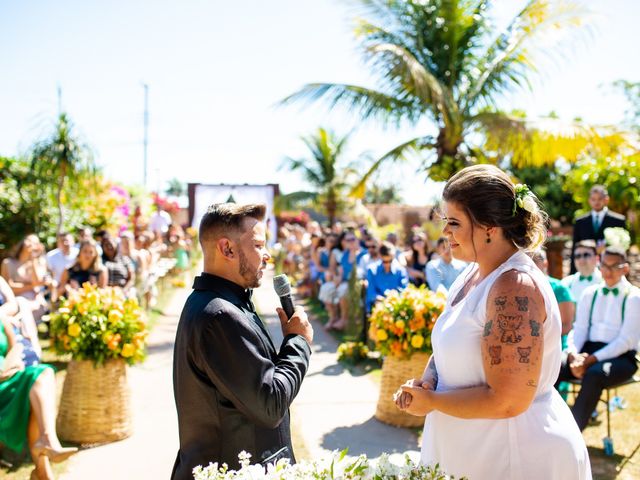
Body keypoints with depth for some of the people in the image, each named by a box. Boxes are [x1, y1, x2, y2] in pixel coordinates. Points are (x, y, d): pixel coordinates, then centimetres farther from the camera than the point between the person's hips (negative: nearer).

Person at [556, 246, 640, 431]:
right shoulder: (590, 294, 15)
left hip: (620, 357, -4)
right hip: (587, 351, 4)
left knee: (594, 374, -37)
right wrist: (573, 354, -13)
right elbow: (579, 330, 10)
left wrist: (591, 360, -18)